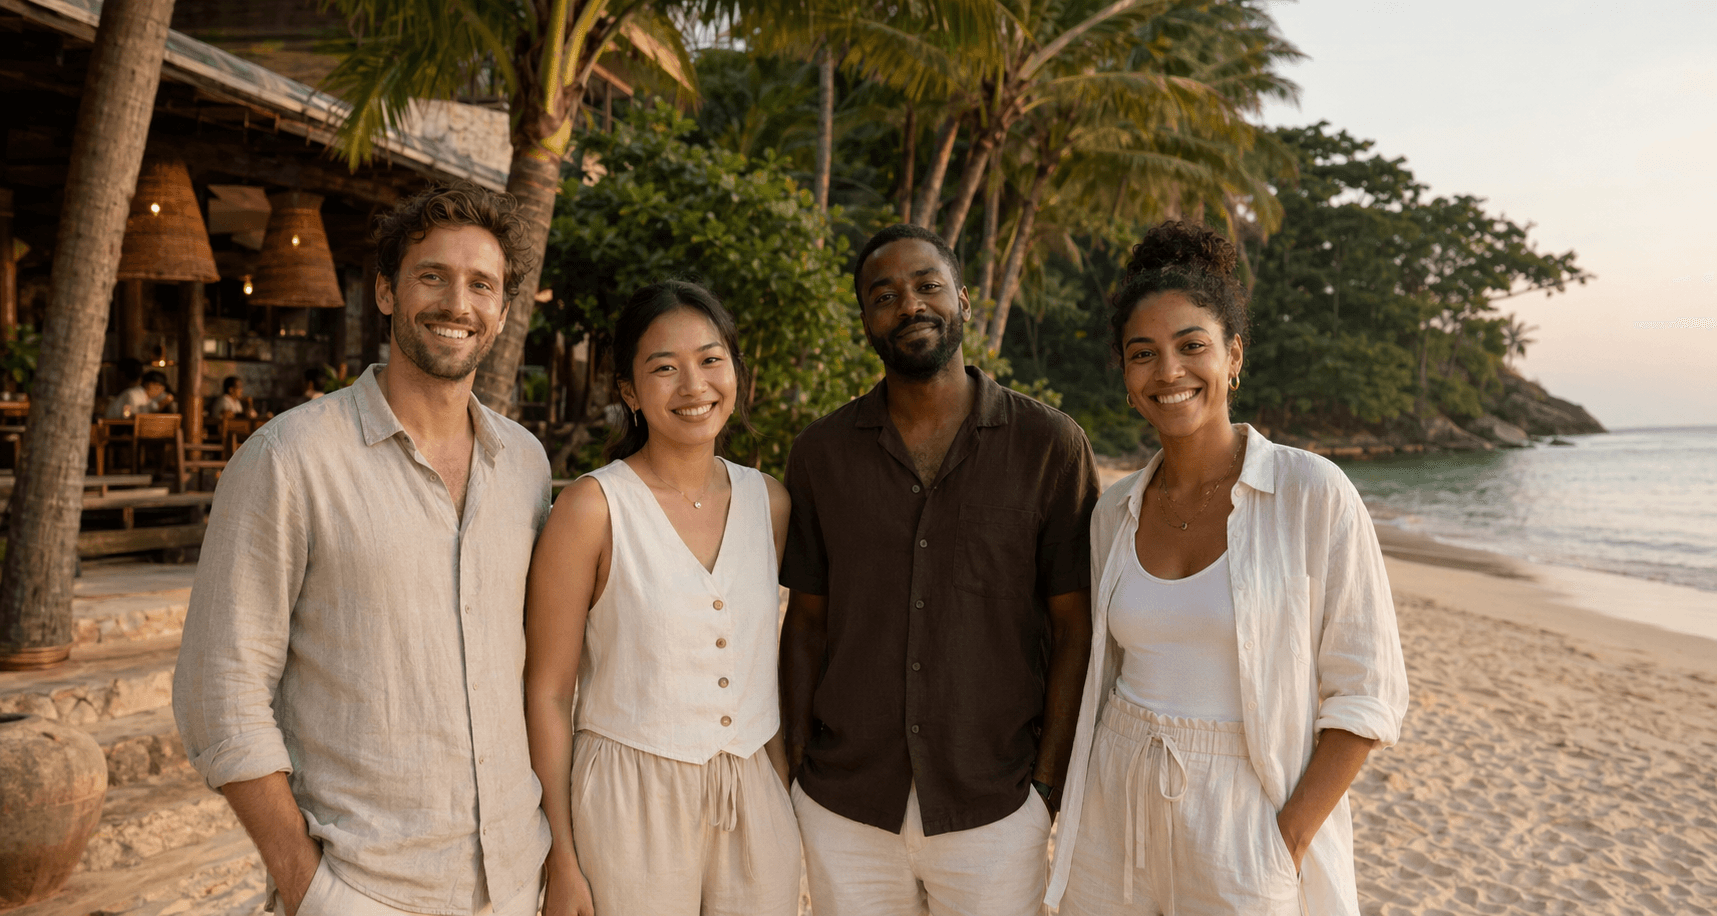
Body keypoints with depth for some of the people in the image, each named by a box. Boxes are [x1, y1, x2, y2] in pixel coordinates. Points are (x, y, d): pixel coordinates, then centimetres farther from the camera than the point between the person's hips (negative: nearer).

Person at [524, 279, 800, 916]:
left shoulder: (770, 502, 3)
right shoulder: (593, 508, -11)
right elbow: (547, 694, -8)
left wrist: (785, 783, 11)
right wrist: (562, 861, -8)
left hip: (758, 805, 4)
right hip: (630, 809, -4)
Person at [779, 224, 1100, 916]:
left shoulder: (1051, 446, -4)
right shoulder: (821, 452, 2)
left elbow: (1074, 629, -3)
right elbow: (807, 621, 6)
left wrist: (1048, 781, -7)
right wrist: (794, 766, 1)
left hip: (995, 808, -1)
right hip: (844, 807, 2)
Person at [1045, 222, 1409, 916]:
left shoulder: (1313, 494, -11)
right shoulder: (1114, 514, 3)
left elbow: (1366, 695, -10)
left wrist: (1287, 845, -15)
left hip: (1251, 813, -4)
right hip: (1118, 814, 4)